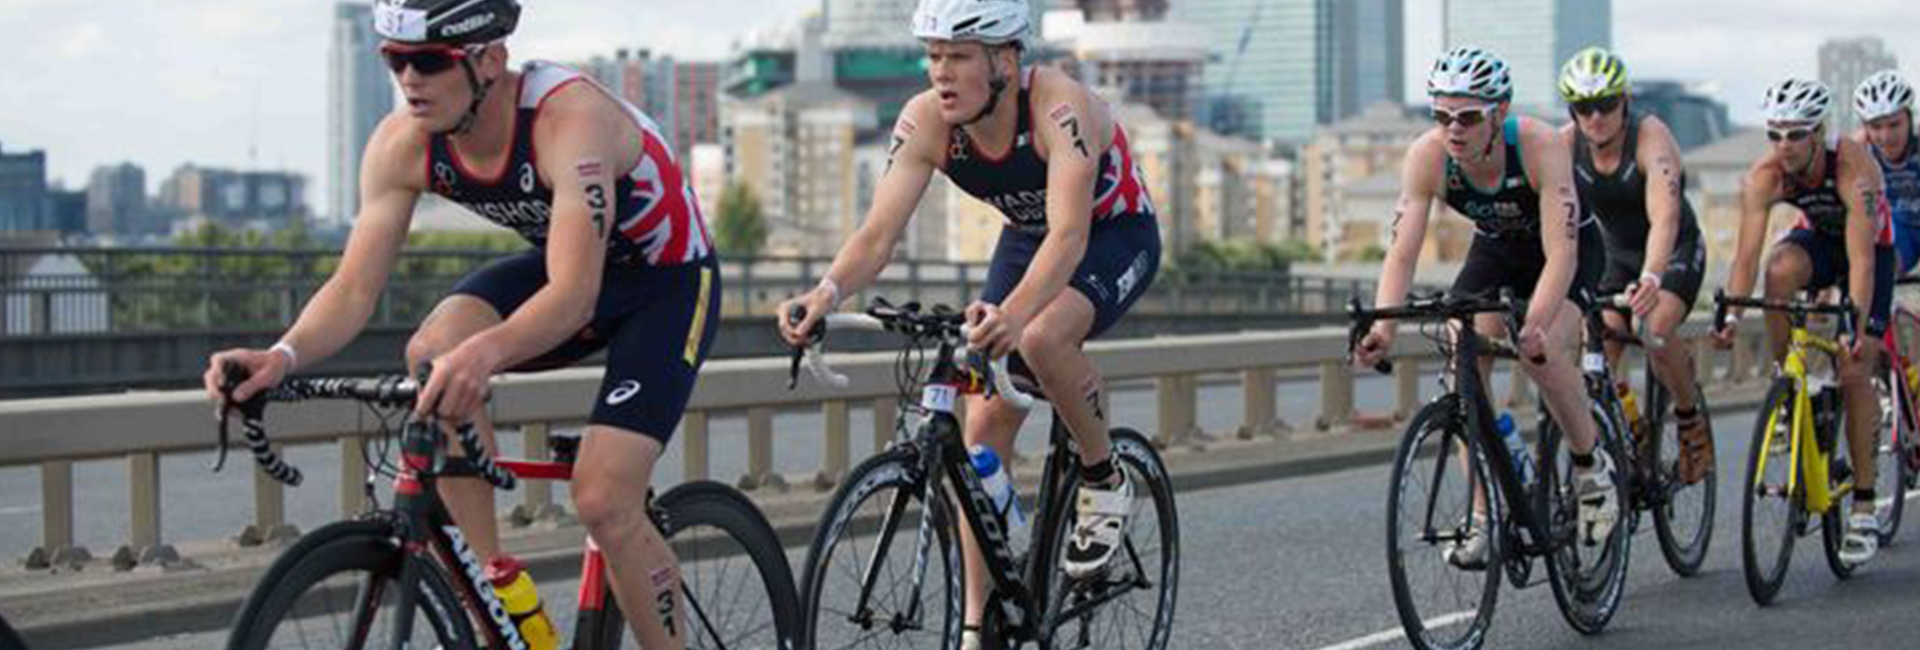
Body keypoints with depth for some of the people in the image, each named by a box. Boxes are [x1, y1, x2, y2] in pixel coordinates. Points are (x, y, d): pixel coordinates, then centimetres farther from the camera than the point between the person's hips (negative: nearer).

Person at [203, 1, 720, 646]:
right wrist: (285, 354, -39)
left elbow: (574, 295, -44)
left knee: (603, 502, -19)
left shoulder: (569, 117, -36)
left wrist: (485, 353, -64)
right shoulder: (403, 145, -18)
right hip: (559, 264, 5)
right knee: (434, 353, -25)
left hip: (668, 281, -5)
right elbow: (354, 287, -18)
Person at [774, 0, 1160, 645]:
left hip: (1115, 235, -5)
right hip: (1027, 238, 5)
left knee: (1043, 337, -36)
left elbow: (1068, 236, -46)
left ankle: (1105, 480, -8)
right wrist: (827, 291, -46)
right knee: (984, 428, -5)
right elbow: (878, 234, -25)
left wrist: (1012, 313, -63)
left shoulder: (1060, 108, -35)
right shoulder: (925, 121, -21)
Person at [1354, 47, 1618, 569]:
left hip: (1569, 250, -4)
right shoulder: (1427, 157, -27)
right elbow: (1402, 252, -30)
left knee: (1542, 354, -28)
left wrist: (1534, 326, -56)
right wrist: (1382, 327, -46)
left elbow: (1561, 255, -41)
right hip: (1495, 251, 4)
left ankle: (1591, 464, -1)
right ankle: (1483, 517, -8)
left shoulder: (1540, 147, -37)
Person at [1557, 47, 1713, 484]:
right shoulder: (1566, 145, -15)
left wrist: (1650, 278, -59)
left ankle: (1691, 421, -2)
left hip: (1675, 252, -4)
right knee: (1598, 352, -15)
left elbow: (1664, 218, -42)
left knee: (1658, 334, -29)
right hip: (1616, 254, 4)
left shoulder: (1650, 136, -28)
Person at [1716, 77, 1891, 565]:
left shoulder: (1853, 168, -37)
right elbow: (1747, 252, -31)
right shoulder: (1764, 177, -27)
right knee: (1780, 272, -34)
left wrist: (1857, 327, -51)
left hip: (1872, 245, -3)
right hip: (1816, 236, 3)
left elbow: (1860, 259, -42)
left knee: (1854, 373, -13)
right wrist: (1731, 315, -44)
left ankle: (1864, 509, -6)